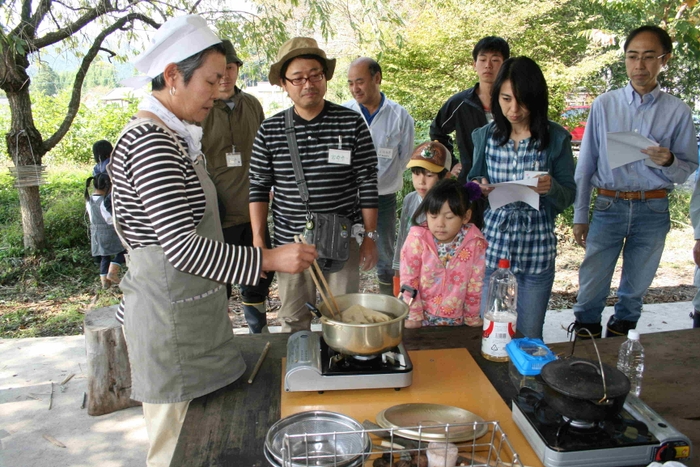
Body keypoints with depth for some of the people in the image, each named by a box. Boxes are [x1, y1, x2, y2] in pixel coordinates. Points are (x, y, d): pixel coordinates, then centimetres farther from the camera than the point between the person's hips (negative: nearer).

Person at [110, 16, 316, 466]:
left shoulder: (171, 138, 12)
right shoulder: (149, 142, -20)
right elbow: (180, 245, -25)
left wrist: (215, 295, 21)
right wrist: (269, 259, -23)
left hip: (189, 306, 10)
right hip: (168, 315, -10)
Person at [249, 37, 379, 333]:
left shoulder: (352, 124, -3)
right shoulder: (270, 131, 0)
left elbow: (367, 184, -1)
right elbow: (259, 189, 5)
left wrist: (370, 236, 0)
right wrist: (258, 241, 1)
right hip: (290, 243, 1)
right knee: (293, 322, 13)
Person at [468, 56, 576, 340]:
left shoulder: (556, 138, -2)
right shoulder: (485, 136, 3)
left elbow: (569, 196, 0)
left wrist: (551, 188, -22)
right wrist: (479, 187, -11)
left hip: (537, 245, -1)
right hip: (492, 243, 1)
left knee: (529, 337, 11)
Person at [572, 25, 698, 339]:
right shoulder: (604, 105, -1)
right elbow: (586, 163, 2)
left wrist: (669, 162, -20)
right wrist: (580, 216, 1)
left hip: (653, 210, 1)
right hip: (609, 206, -1)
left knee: (635, 287, 15)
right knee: (592, 286, 2)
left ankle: (619, 338, 35)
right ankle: (585, 340, 22)